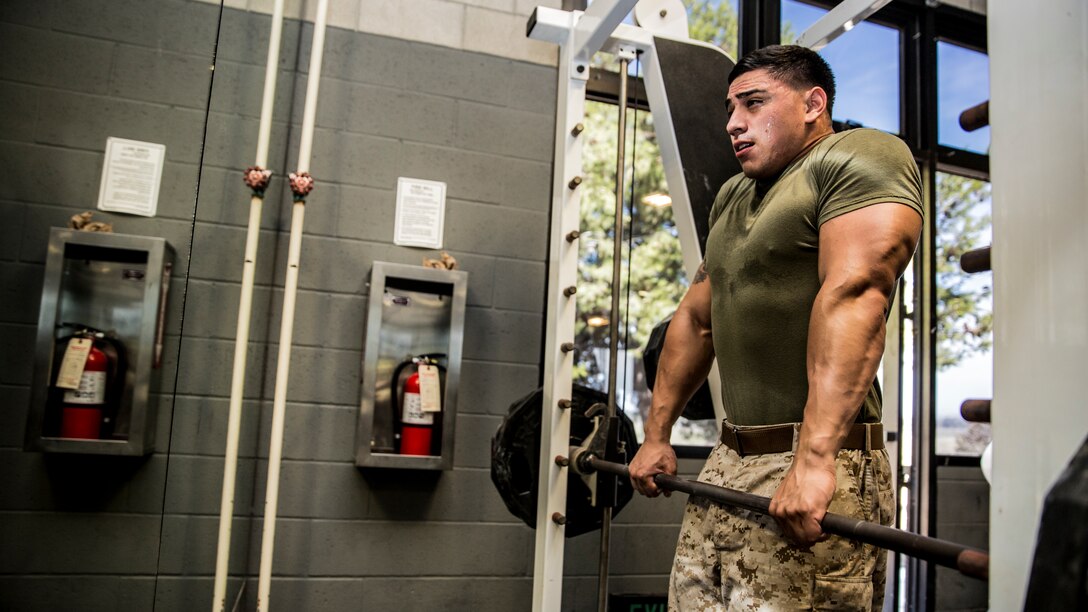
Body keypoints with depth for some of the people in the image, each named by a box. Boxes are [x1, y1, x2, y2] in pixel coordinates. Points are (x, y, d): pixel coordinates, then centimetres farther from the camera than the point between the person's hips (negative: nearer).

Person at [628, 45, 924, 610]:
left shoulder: (856, 159, -5)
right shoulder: (733, 196, 20)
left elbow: (853, 294, -21)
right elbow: (695, 318, 22)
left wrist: (814, 457, -31)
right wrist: (656, 436, 19)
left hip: (813, 470, -7)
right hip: (727, 462, 8)